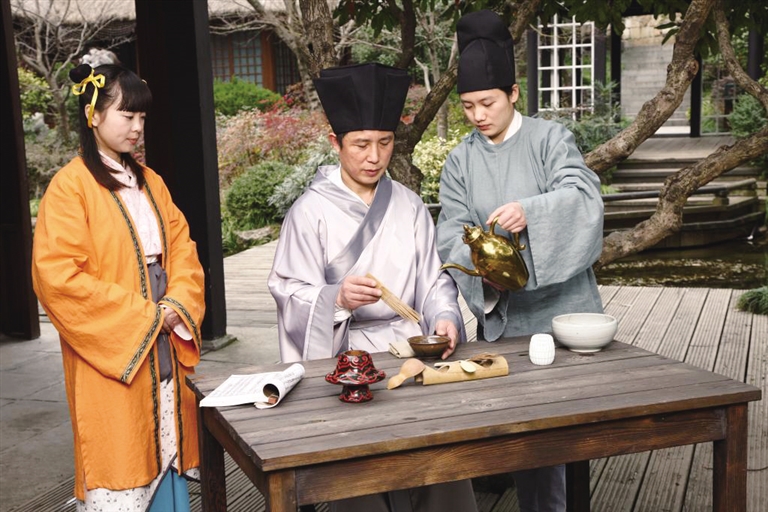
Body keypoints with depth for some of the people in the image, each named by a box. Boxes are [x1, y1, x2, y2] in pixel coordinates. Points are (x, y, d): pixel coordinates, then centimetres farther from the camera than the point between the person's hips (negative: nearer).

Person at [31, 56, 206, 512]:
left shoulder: (149, 182, 11)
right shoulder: (71, 186, -9)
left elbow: (182, 247, 12)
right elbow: (58, 276, -16)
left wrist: (178, 305, -7)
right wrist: (140, 315, -15)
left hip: (164, 348, 6)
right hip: (110, 353, -6)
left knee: (168, 452, 10)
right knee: (120, 458, -1)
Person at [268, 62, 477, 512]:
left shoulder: (410, 206, 10)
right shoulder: (311, 211, -1)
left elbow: (434, 280, 8)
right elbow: (293, 297, -4)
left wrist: (445, 316, -13)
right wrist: (338, 298, -24)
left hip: (413, 348, 3)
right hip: (344, 353, -3)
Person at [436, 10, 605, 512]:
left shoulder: (550, 139, -2)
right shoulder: (461, 162, 6)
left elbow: (583, 196, -17)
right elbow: (453, 235, -1)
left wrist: (530, 211, -36)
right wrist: (480, 267, -22)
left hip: (561, 306, -2)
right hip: (501, 316, 2)